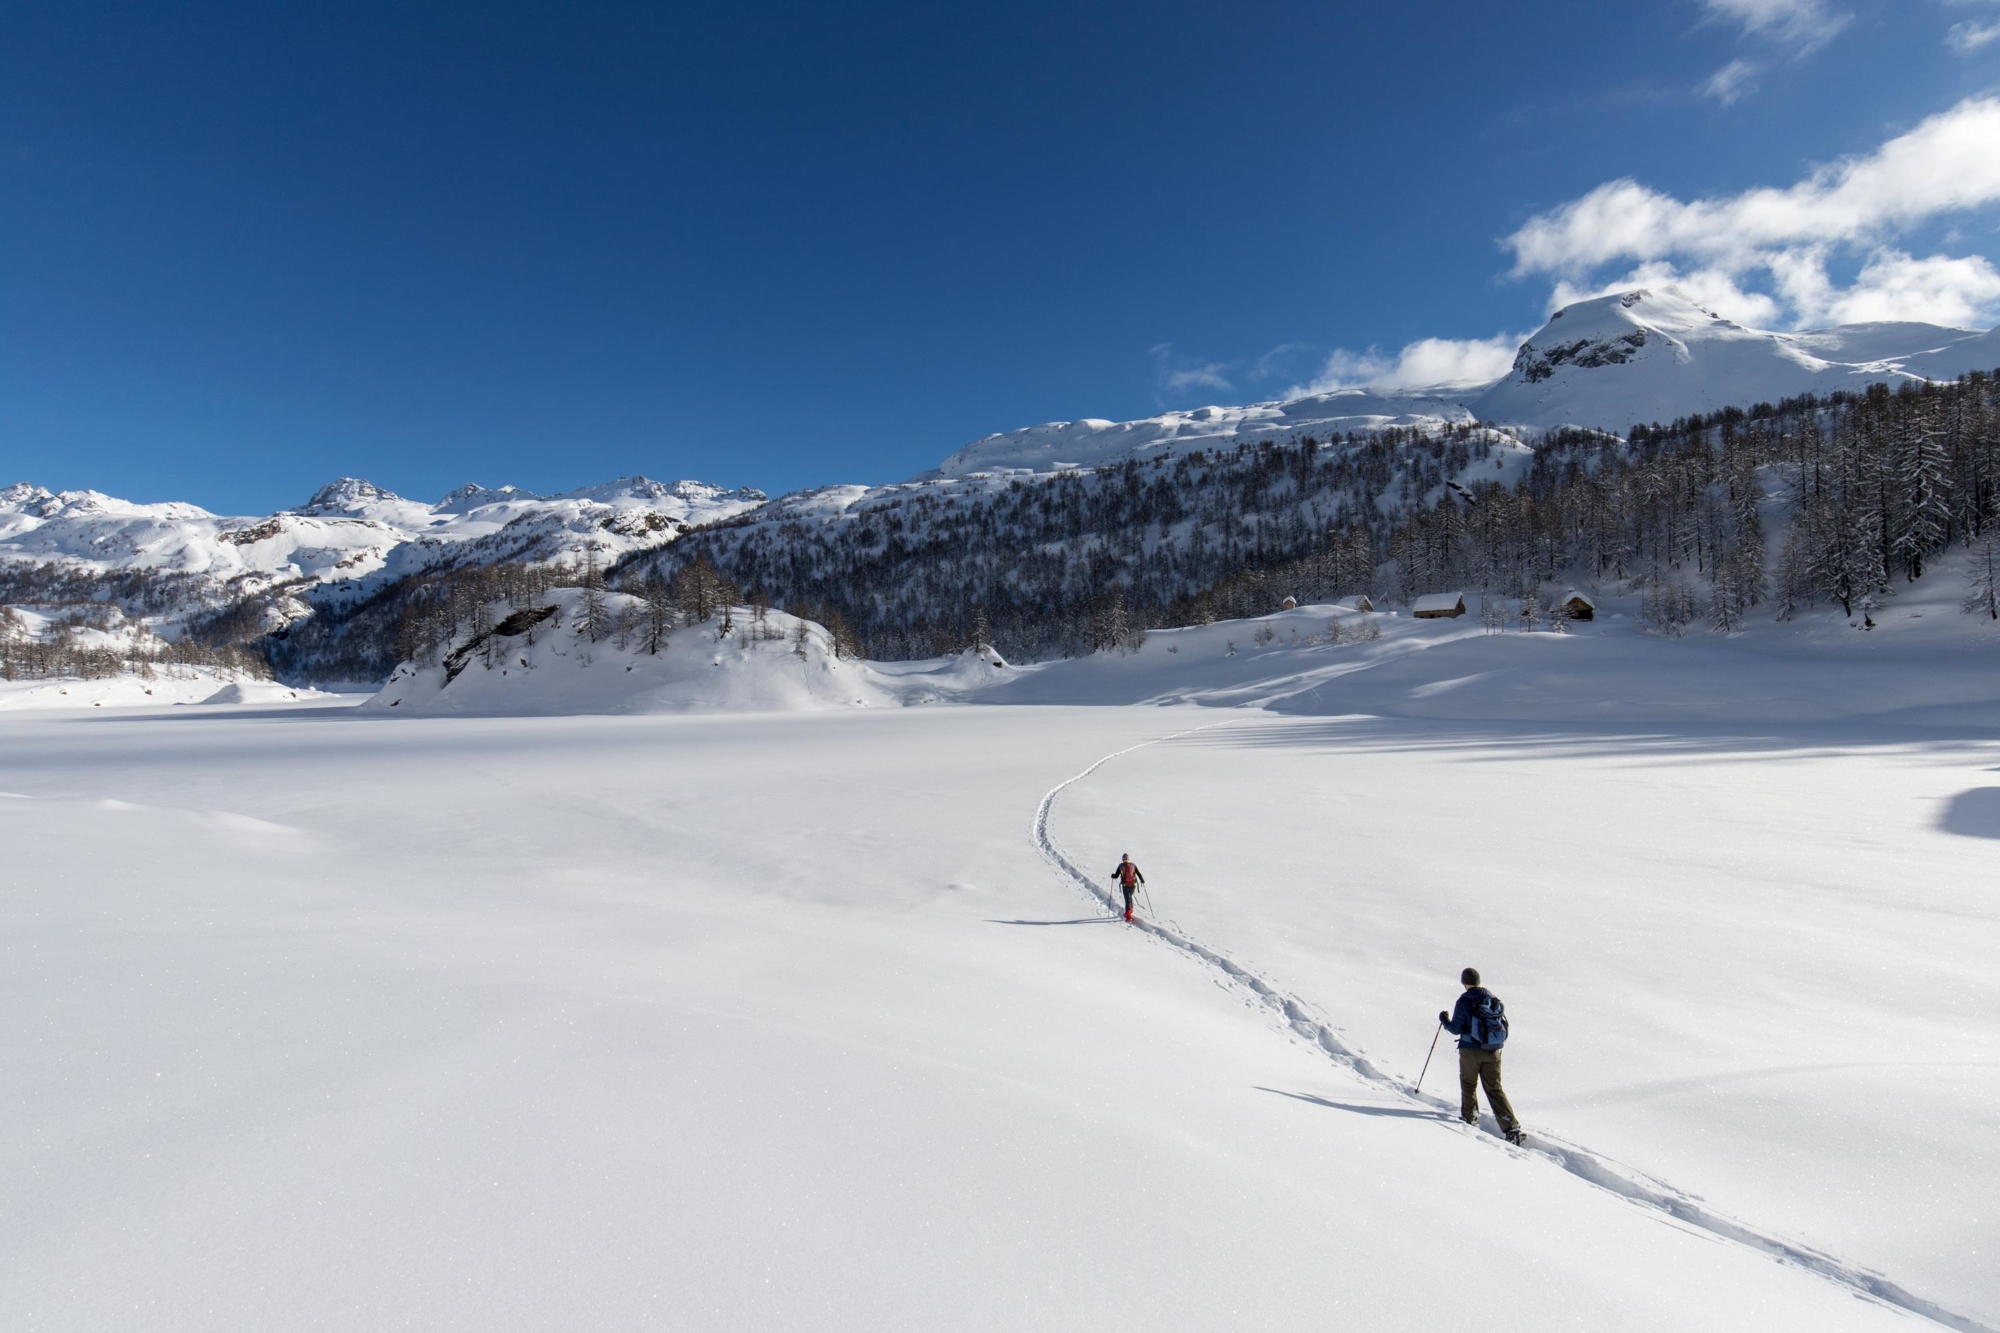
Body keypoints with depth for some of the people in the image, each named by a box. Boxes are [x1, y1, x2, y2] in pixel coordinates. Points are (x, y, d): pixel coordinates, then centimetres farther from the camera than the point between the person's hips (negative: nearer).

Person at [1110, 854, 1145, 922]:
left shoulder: (1121, 866, -4)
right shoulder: (1133, 865, 1)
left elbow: (1116, 876, 0)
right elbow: (1139, 874, 4)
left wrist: (1112, 875, 22)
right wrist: (1142, 880, 21)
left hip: (1125, 886, -2)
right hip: (1133, 885, 2)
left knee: (1127, 900, 0)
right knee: (1130, 897, 26)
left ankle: (1128, 916, -6)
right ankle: (1129, 912, 32)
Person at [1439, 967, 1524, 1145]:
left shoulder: (1464, 1001, -12)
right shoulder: (1495, 999, 2)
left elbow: (1456, 1029, -11)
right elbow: (1504, 1025, 9)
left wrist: (1444, 1020, 8)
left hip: (1470, 1051, -4)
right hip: (1493, 1052, 4)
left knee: (1468, 1085, 16)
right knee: (1495, 1089, 9)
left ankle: (1469, 1118, 24)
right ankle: (1512, 1128, 0)